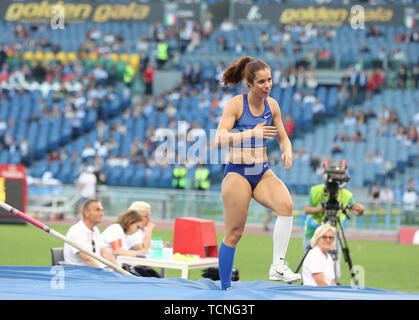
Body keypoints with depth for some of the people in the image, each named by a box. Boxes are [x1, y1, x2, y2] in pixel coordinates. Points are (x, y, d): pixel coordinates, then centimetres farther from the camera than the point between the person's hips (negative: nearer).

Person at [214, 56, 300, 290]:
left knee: (286, 205, -26)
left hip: (263, 172, 4)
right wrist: (252, 133, -32)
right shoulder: (236, 104, -10)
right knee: (234, 234, -2)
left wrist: (287, 151, -8)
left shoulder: (272, 105, 5)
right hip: (237, 173, -4)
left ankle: (278, 265, -21)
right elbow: (220, 139, -20)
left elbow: (283, 138, 15)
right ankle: (225, 287, 11)